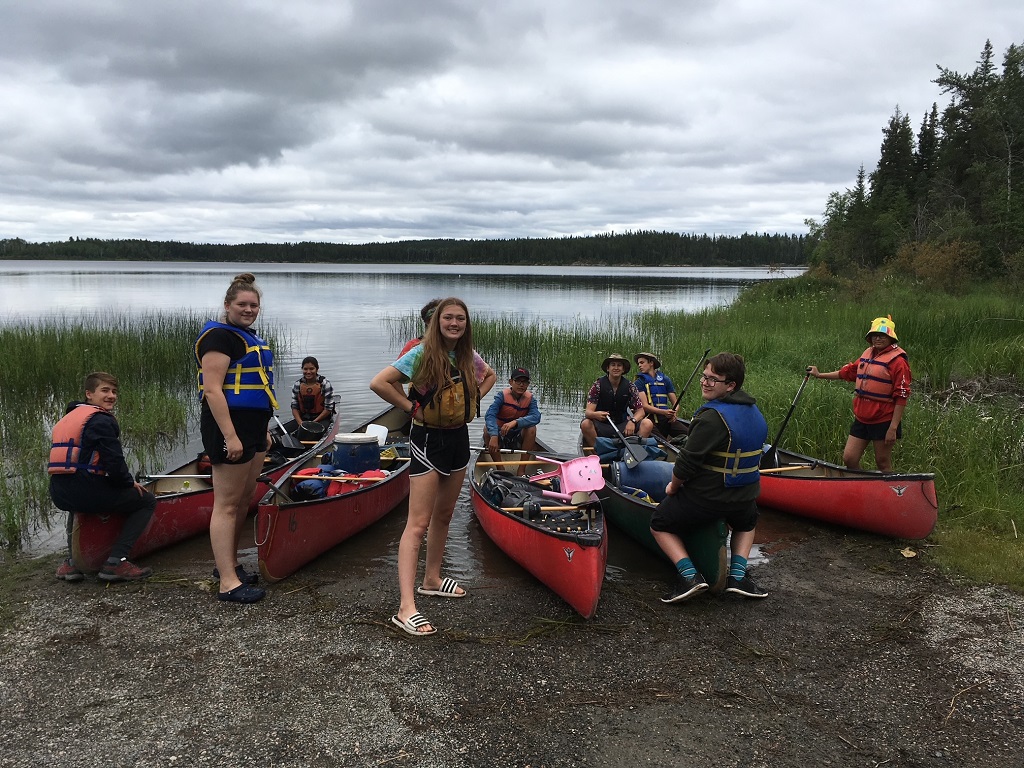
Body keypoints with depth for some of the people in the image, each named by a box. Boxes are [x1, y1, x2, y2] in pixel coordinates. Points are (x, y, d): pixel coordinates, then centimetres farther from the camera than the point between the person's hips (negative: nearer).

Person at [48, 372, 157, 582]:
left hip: (59, 494, 9)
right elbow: (114, 462, -16)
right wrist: (129, 482, 4)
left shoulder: (70, 416, 23)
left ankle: (72, 561, 30)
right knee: (147, 501, 3)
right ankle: (116, 561, -9)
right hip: (85, 491, -9)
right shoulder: (101, 420, -7)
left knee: (78, 504, 45)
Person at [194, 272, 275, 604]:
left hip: (252, 427, 10)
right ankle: (228, 583, -3)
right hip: (229, 426, -10)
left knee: (245, 499, 15)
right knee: (227, 504, -6)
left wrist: (263, 430, 25)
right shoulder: (219, 336, -11)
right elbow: (212, 390, -19)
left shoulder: (249, 337, 18)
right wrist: (230, 436, -24)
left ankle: (228, 563, 28)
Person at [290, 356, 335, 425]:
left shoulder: (325, 384, -8)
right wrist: (300, 423, -13)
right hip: (303, 419, 4)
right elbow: (294, 407, 4)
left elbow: (328, 409, -9)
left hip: (321, 419, -4)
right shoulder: (297, 385, 3)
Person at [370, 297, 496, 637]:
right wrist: (411, 407, -16)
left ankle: (432, 579, 36)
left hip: (459, 438, 7)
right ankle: (406, 608, -13)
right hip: (428, 440, -7)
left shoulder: (468, 357, 5)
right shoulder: (421, 353, -14)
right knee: (418, 523, -11)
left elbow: (489, 376, 26)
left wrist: (472, 400, 11)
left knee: (443, 515, 18)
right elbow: (379, 382, -21)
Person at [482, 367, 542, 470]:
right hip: (500, 436, -1)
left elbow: (536, 417, -25)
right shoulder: (502, 395, -12)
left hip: (518, 439, 1)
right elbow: (489, 415, -29)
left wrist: (515, 422, -42)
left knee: (532, 428, -26)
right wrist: (494, 436, -47)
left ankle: (522, 470, -21)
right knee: (487, 429, -29)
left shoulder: (530, 398, -5)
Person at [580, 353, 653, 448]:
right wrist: (596, 415, -39)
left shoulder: (629, 386, 2)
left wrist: (632, 421, -23)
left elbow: (640, 411, 0)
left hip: (622, 426, 3)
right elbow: (588, 412, -14)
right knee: (585, 424, -33)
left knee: (647, 424, -19)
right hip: (602, 426, -2)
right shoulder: (598, 385, -5)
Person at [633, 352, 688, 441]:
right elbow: (645, 406, -4)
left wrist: (673, 413, -7)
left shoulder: (665, 379, 18)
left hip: (667, 418, 3)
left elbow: (675, 403, 17)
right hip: (650, 418, -3)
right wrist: (664, 412, -18)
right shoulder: (639, 382, 8)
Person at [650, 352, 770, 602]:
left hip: (704, 498, -7)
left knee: (660, 524, 17)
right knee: (747, 522, 40)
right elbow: (748, 459, 12)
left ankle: (689, 575, -3)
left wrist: (673, 487, -3)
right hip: (744, 498, 7)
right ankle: (738, 574, 19)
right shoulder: (755, 413, 3)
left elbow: (687, 462, -21)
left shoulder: (712, 417, -24)